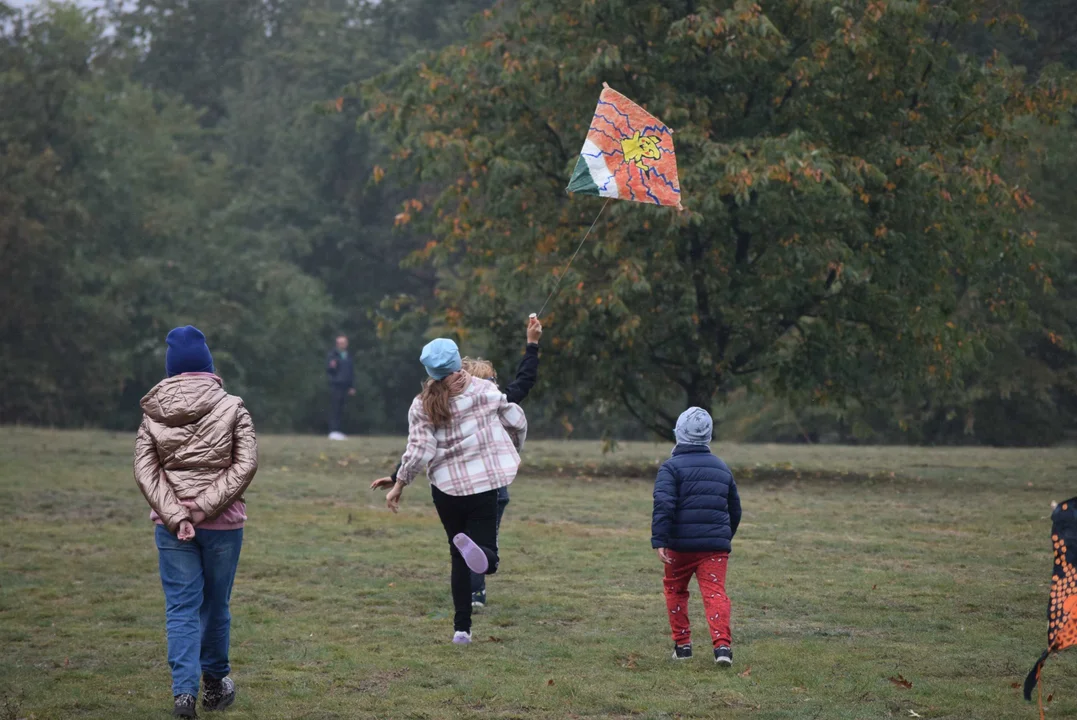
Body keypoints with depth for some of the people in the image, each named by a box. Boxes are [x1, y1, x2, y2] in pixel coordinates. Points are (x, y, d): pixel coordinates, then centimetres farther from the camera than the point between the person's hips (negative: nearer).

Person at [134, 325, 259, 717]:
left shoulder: (153, 415, 2)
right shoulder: (231, 409, -2)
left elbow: (145, 471, -5)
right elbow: (245, 465, -10)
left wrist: (176, 516, -11)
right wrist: (205, 508, -13)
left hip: (170, 524, 1)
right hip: (223, 524, -1)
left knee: (181, 607, 3)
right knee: (215, 605, 14)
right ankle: (214, 683, 27)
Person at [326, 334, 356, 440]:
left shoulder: (349, 356, 17)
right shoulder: (333, 354, 1)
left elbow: (352, 372, 22)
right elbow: (327, 369, -2)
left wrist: (352, 387, 18)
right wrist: (331, 366, -25)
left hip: (345, 386, 5)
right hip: (335, 385, -5)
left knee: (340, 409, 5)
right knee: (334, 408, -9)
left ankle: (337, 431, 8)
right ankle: (333, 431, -12)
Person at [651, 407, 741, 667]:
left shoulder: (671, 467, -2)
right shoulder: (722, 468, 15)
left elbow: (663, 505, -17)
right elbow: (735, 509, 24)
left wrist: (659, 541, -20)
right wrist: (726, 538, 38)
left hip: (681, 545, -3)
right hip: (716, 545, 3)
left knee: (675, 589, 17)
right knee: (715, 593, -4)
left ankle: (682, 644, 19)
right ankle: (722, 644, -23)